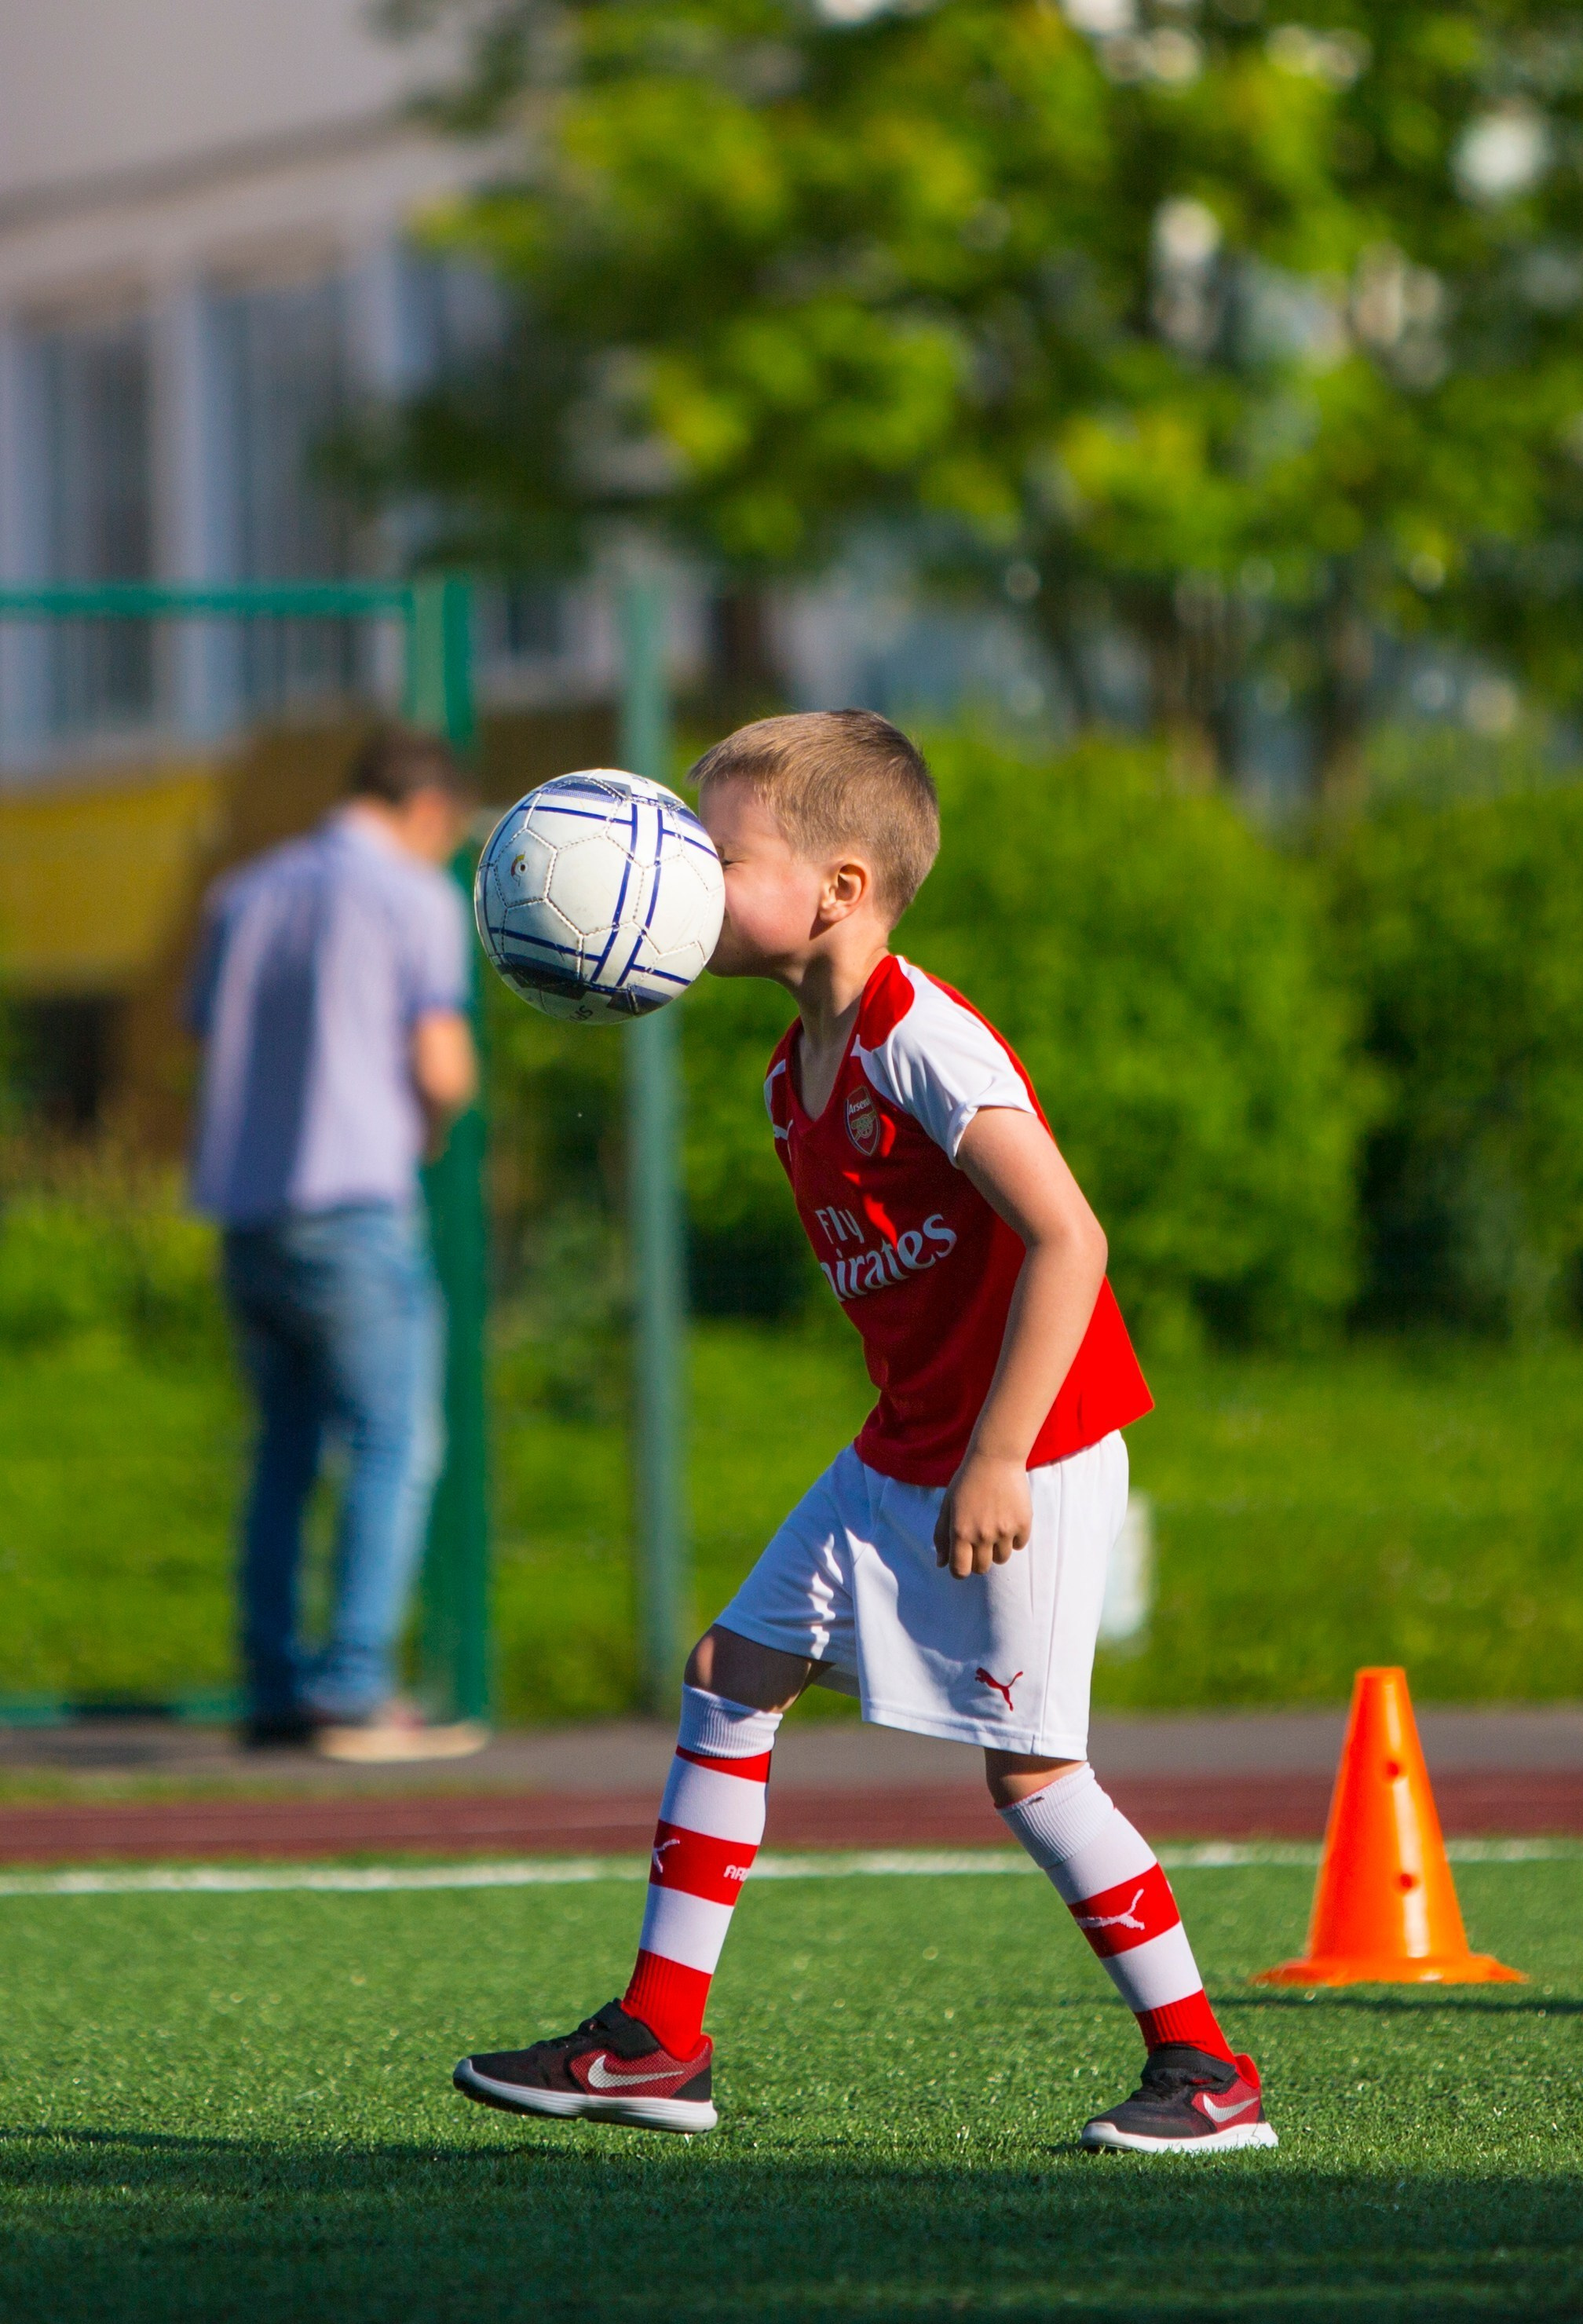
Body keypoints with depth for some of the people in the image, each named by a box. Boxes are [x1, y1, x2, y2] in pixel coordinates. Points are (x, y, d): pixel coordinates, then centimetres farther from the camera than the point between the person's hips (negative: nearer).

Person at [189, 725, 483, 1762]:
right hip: (355, 1204, -7)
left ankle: (274, 1688, 9)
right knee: (395, 1446, -4)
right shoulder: (416, 899, -3)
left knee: (285, 1452, 13)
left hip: (244, 1205, 7)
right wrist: (437, 1122, 13)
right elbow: (443, 1068, -9)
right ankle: (356, 1693, -12)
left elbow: (211, 1043, 18)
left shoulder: (243, 896, 16)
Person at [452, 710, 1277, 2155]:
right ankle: (656, 2042, 11)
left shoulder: (925, 1043, -20)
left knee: (1026, 1765, -7)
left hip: (1036, 1447, -9)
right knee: (730, 1676, 7)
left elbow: (1068, 1239, -26)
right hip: (903, 1446, 9)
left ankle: (1207, 2072, 4)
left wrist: (995, 1463, -27)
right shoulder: (796, 1074, 9)